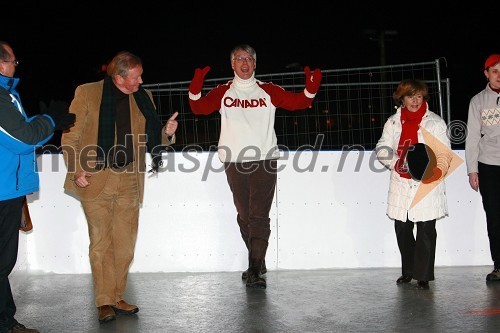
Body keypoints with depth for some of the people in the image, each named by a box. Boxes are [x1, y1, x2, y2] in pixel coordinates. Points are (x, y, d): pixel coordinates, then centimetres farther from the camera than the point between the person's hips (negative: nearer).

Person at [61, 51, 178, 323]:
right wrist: (76, 169, -12)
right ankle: (104, 302, 9)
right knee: (101, 243, 0)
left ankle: (117, 298, 20)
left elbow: (150, 139, 15)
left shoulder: (143, 97, 10)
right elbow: (70, 136, -1)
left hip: (129, 181, 4)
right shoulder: (87, 93, -2)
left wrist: (167, 133, -6)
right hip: (95, 179, -4)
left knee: (125, 244, 7)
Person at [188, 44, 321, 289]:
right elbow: (199, 107, -3)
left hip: (264, 160, -2)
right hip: (234, 162, 2)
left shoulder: (268, 91, 9)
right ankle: (258, 262, 26)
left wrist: (311, 88, -16)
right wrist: (195, 86, -21)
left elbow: (297, 102, 3)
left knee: (259, 216, -9)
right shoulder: (223, 93, 9)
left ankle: (254, 271, -8)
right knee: (244, 215, 9)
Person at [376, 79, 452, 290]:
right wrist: (397, 163, -12)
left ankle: (423, 276, 6)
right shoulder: (393, 123, 10)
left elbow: (445, 153, -2)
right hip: (401, 184, 3)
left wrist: (436, 171, -22)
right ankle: (408, 271, 27)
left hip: (427, 184, -3)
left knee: (426, 230, -4)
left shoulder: (435, 122, 1)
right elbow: (382, 149, 8)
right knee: (402, 229, 10)